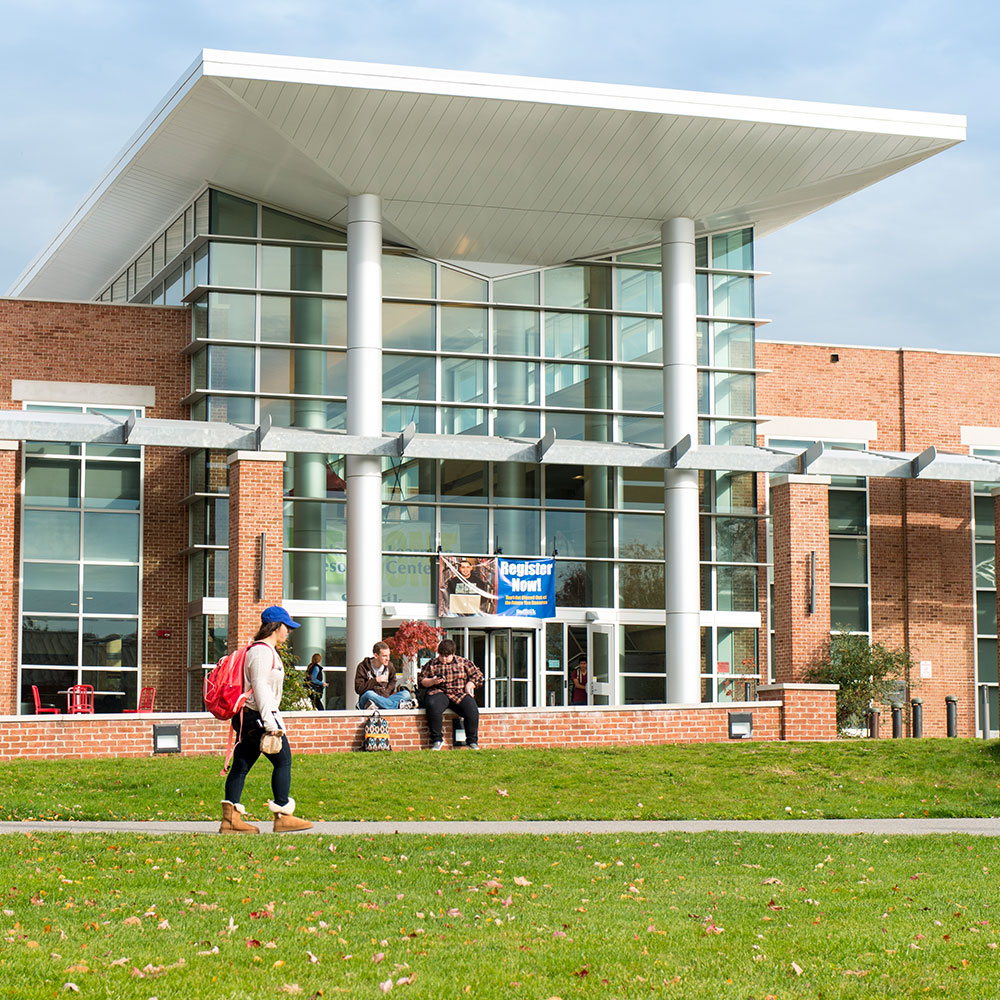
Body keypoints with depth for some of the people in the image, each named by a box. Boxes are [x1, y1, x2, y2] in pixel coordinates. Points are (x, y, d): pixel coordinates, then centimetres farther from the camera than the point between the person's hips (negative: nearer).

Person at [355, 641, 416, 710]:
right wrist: (376, 681, -18)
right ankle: (398, 705, -36)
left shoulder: (390, 666, 11)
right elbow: (358, 689, -10)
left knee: (406, 694, -18)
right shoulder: (362, 667, -3)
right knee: (369, 694, -40)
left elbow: (392, 686, 14)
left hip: (384, 698, 4)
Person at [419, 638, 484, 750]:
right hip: (439, 693, -1)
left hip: (460, 694, 1)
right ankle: (437, 740, -26)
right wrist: (433, 681, -7)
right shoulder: (431, 664, 14)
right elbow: (422, 681, 12)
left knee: (471, 707, -30)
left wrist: (469, 685, -2)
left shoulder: (464, 662, 14)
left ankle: (472, 741, -16)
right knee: (433, 706, -36)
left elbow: (478, 676, 15)